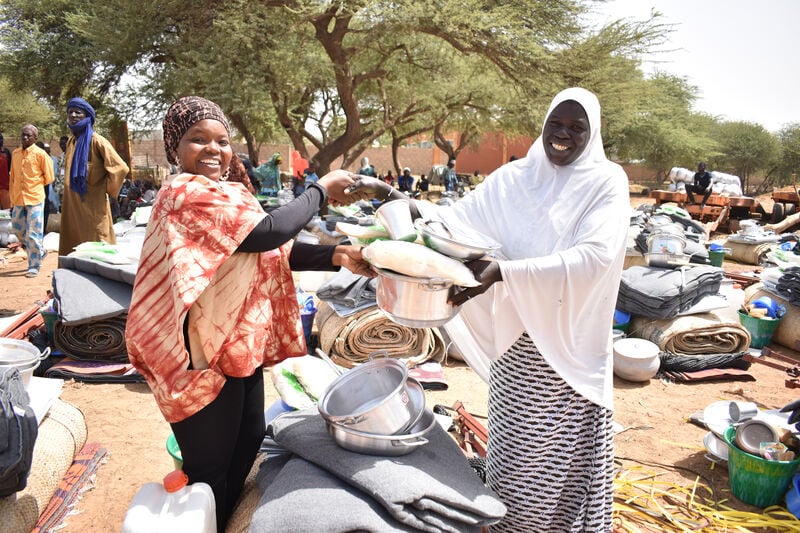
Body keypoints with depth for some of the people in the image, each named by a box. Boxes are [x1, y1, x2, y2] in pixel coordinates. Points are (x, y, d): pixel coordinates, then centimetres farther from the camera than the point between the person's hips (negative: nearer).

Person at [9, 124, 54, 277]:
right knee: (18, 230, 13)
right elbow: (12, 177, 14)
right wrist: (12, 201, 13)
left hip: (35, 199, -6)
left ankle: (34, 267, 4)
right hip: (18, 199, 6)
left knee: (33, 234, -4)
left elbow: (48, 178, -1)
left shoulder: (40, 154, -6)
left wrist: (34, 185, 7)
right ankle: (39, 251, 34)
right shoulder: (15, 153, 9)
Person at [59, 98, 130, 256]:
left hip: (93, 206, -8)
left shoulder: (95, 140, -11)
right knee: (72, 249, 11)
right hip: (72, 206, 8)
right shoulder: (71, 141, 13)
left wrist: (105, 189, -10)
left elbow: (120, 168, -19)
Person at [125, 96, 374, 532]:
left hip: (241, 343, 10)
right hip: (206, 351, -10)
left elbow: (278, 251, 6)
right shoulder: (186, 193, -20)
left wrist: (337, 256, -7)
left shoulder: (230, 193, 10)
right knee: (209, 467, 7)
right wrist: (320, 189, -15)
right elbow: (269, 232, -29)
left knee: (249, 440, 25)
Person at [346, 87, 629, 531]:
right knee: (513, 445, 15)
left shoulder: (606, 181, -7)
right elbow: (457, 220, 3)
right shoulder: (513, 178, 3)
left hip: (571, 343, -3)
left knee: (566, 454, 10)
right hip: (516, 336, 3)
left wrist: (503, 271, -31)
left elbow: (597, 255, -23)